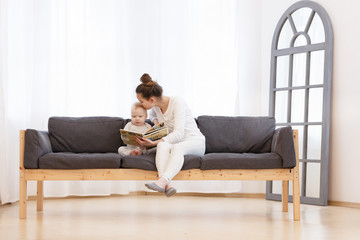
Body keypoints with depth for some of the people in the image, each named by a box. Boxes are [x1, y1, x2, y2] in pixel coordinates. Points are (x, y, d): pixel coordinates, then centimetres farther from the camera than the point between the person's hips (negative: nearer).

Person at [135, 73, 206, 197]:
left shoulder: (177, 102, -19)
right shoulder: (156, 106, 4)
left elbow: (178, 133, -27)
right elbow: (152, 114, 32)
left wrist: (154, 143, -35)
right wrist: (156, 121, 6)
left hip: (195, 141, -5)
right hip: (173, 142, 5)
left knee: (177, 147, -41)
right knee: (162, 145, -33)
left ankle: (162, 181, -61)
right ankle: (167, 185, -56)